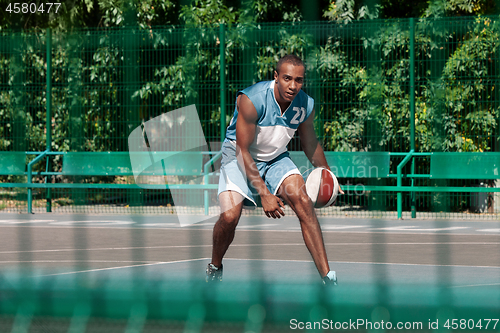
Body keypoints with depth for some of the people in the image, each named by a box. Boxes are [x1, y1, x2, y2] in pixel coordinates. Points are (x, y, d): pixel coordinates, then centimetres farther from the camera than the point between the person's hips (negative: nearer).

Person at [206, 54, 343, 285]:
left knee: (303, 202, -21)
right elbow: (243, 151, -24)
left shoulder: (306, 105, -12)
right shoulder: (251, 100, -28)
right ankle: (214, 268, 10)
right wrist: (265, 193, -26)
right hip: (239, 157, -3)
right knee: (229, 216, -22)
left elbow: (310, 144, 9)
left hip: (275, 159, 4)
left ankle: (328, 278, -22)